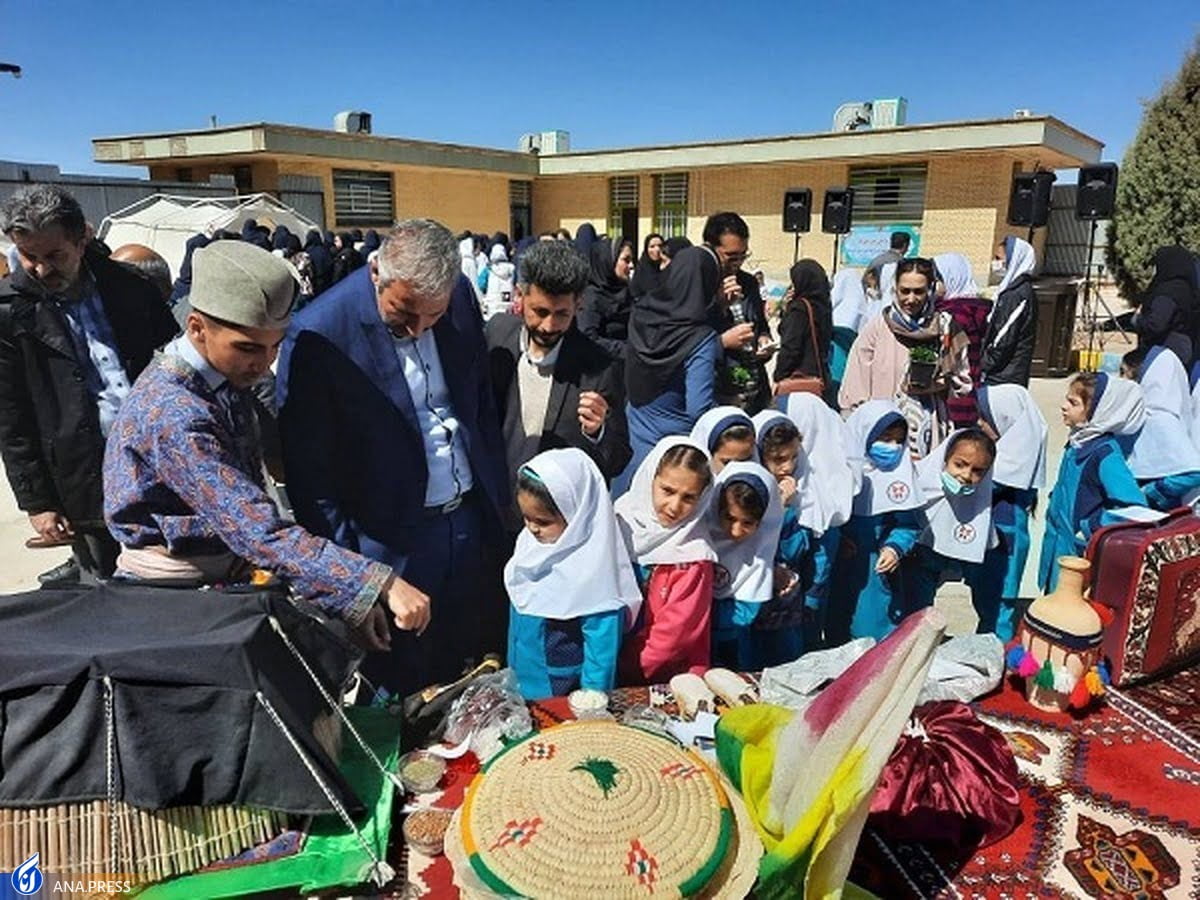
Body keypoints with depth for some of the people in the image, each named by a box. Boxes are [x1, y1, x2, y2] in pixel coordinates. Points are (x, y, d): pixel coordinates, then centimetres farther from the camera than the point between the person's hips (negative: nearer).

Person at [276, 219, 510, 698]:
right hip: (394, 543, -4)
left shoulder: (461, 295, -4)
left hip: (475, 519, 5)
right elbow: (309, 474, -14)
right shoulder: (320, 336, -20)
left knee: (485, 661, 20)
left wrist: (498, 493, 10)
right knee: (409, 690, 13)